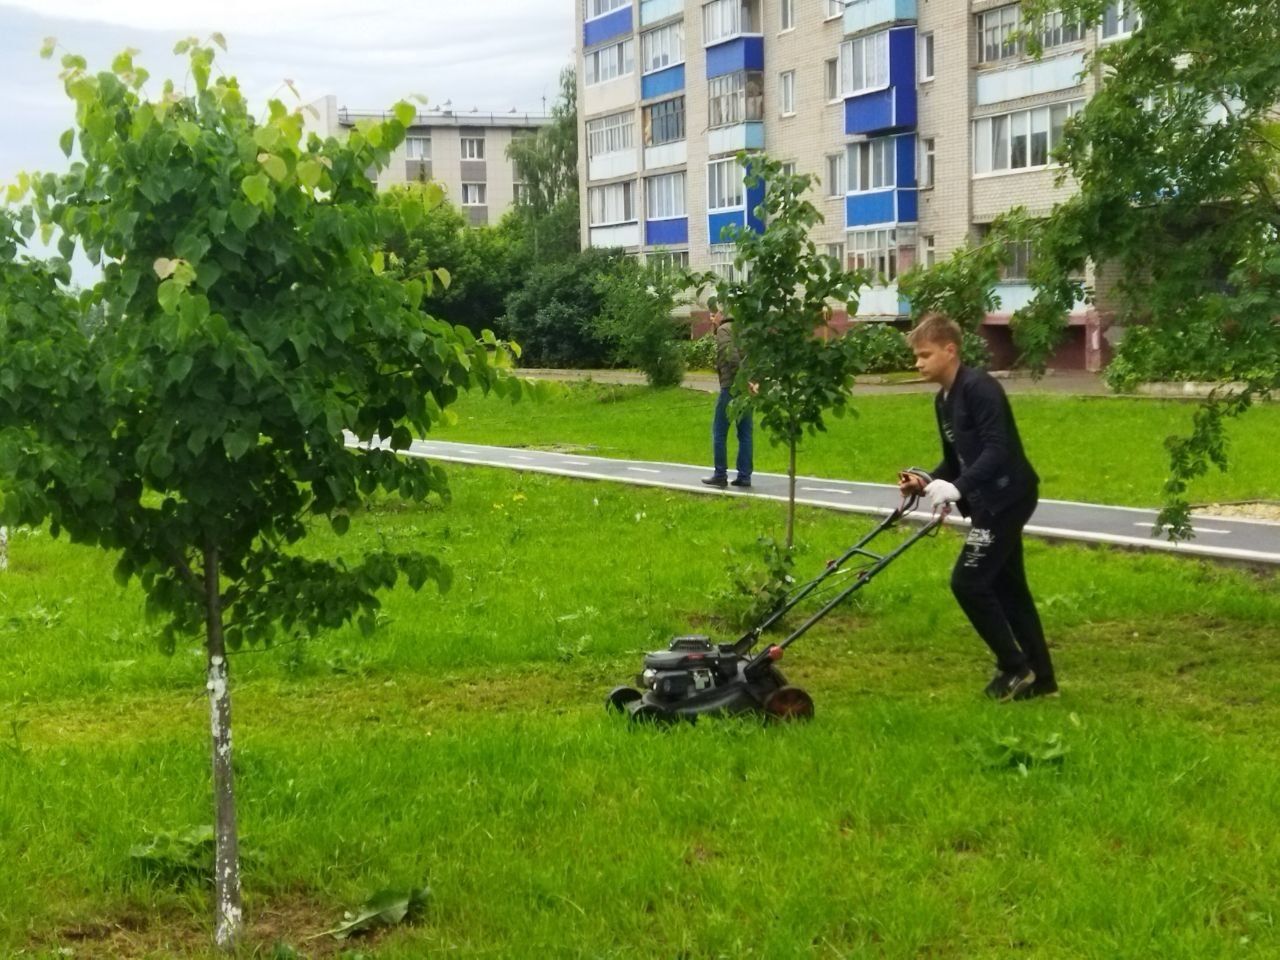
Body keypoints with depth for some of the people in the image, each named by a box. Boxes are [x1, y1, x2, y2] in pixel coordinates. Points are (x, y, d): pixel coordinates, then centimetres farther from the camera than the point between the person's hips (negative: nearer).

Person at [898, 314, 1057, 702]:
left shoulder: (979, 387, -17)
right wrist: (927, 482, 1)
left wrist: (957, 487, -33)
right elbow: (955, 461, 18)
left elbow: (998, 449, -26)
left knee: (967, 582, -11)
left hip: (1007, 496, -10)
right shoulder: (944, 400, 12)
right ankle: (1040, 677, 20)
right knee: (1007, 587, 13)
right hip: (990, 500, 10)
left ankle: (1014, 667, 1)